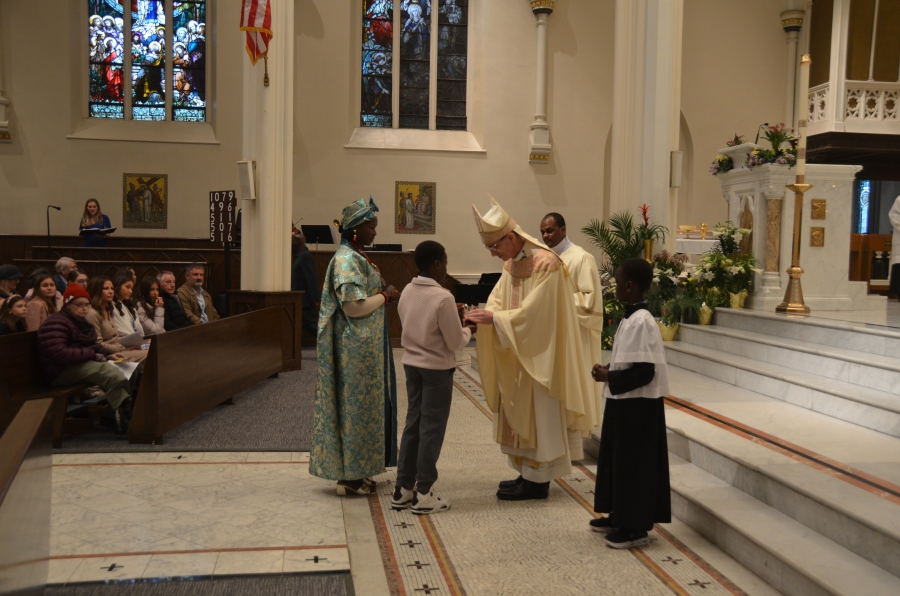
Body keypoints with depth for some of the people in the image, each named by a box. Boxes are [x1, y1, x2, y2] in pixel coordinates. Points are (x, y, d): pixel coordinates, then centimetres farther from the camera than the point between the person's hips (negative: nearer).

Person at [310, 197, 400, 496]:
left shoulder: (356, 257, 13)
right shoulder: (347, 260, -17)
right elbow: (354, 306, -23)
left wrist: (383, 293, 5)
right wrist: (385, 296, -12)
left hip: (364, 345, 10)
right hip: (355, 347, -10)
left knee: (362, 404, 14)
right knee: (356, 405, -2)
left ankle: (354, 471, 23)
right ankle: (349, 476, 8)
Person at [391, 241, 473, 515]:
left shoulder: (407, 292, 1)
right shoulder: (443, 298, -19)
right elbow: (455, 342, -15)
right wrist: (468, 329, 5)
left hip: (412, 364, 7)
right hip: (437, 368, -7)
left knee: (412, 424, 15)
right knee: (431, 429, 3)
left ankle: (403, 489, 21)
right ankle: (423, 494, 11)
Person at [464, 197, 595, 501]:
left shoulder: (545, 264, -20)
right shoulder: (511, 264, 8)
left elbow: (532, 311, -25)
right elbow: (498, 302, 3)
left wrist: (493, 318, -26)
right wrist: (482, 315, -16)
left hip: (540, 353, -9)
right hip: (520, 353, 9)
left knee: (538, 412, -1)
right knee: (522, 412, 13)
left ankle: (538, 481, 9)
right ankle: (530, 472, 24)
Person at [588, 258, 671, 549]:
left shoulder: (641, 322, -22)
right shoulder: (632, 318, 9)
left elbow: (644, 371, -25)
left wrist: (609, 377, -16)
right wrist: (609, 370, 5)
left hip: (638, 405, -10)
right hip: (626, 402, 10)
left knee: (634, 464, 1)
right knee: (618, 459, 18)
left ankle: (636, 528, 13)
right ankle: (620, 517, 31)